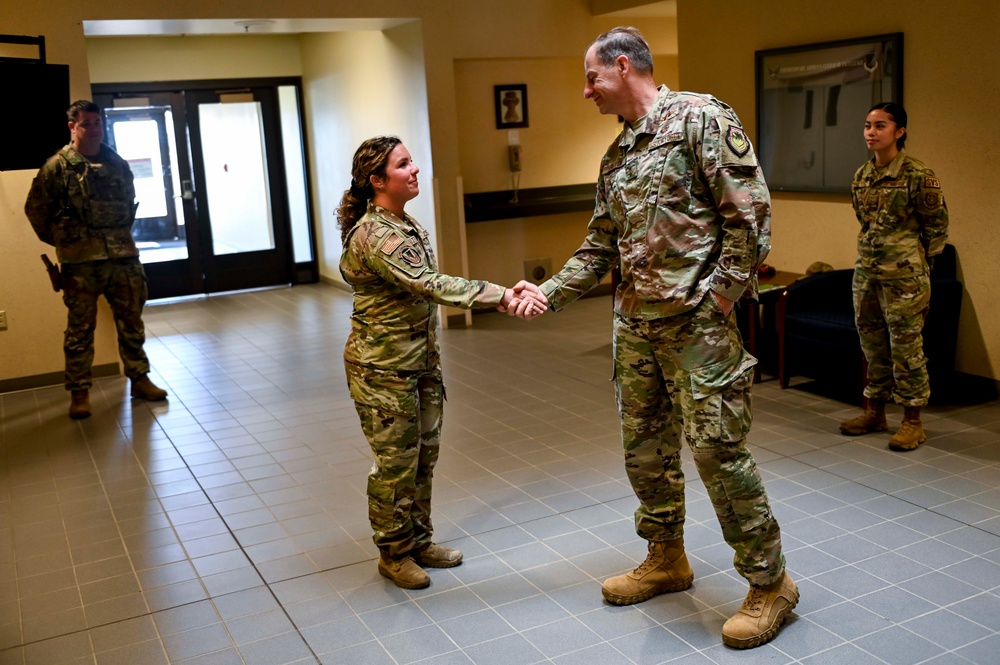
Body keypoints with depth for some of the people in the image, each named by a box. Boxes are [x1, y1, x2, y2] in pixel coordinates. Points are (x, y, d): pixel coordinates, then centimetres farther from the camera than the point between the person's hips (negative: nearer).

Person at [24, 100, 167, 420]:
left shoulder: (117, 163, 8)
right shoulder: (57, 166, -5)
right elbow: (35, 209, 1)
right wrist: (58, 240, 6)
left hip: (123, 257, 4)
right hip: (81, 263, -4)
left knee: (131, 323, 11)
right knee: (80, 330, 3)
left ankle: (139, 379, 23)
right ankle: (79, 392, 11)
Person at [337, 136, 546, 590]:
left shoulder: (408, 225, 9)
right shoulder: (374, 235, -21)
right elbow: (431, 285, -32)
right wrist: (504, 297, -37)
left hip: (422, 362, 9)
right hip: (383, 369, -9)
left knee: (424, 455, 15)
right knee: (396, 462, 3)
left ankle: (419, 541, 31)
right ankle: (393, 554, 21)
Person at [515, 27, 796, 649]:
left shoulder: (699, 118, -7)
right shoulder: (616, 156, 17)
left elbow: (751, 211, -13)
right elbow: (600, 247, 19)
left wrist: (719, 295, -16)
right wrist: (548, 293, 8)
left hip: (696, 321, -8)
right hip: (635, 323, 8)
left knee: (717, 446, -6)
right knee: (645, 446, 14)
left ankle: (770, 583, 10)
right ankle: (667, 560, 33)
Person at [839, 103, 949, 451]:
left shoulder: (917, 175, -10)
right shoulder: (862, 175, 8)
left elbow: (937, 225, -2)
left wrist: (918, 265, 2)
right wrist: (871, 253, 17)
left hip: (903, 276, -6)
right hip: (866, 272, 6)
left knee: (906, 347, 0)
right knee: (873, 344, 13)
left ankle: (913, 422, 10)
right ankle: (874, 412, 26)